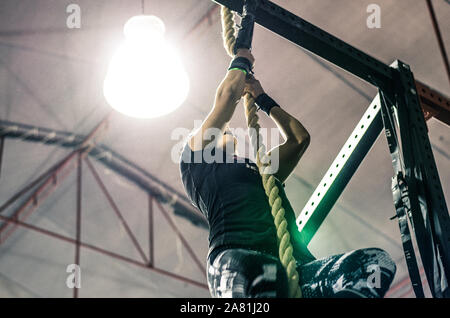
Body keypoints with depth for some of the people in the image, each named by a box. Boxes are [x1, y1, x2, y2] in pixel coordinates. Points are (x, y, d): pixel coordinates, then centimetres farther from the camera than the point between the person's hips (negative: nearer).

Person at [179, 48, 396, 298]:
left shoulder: (261, 169, 42)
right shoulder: (198, 152, 25)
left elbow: (299, 138, 48)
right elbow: (227, 94, 18)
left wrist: (263, 99, 55)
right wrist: (241, 61, 38)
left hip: (297, 266, 7)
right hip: (237, 256, -7)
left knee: (378, 262, -22)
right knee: (260, 275, -46)